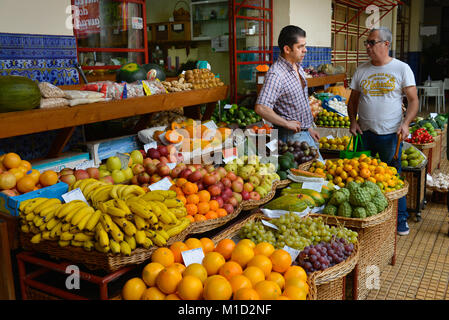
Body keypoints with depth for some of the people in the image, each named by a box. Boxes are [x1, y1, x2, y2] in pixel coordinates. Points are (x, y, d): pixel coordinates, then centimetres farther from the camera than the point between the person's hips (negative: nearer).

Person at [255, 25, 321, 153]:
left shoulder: (298, 67, 9)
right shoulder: (275, 74, -22)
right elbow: (261, 108, -32)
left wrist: (309, 128, 18)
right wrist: (287, 123, -21)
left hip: (305, 132, 9)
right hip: (292, 135, -9)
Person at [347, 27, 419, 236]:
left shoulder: (402, 69, 0)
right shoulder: (362, 70, 9)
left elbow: (413, 100, -1)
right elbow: (353, 100, 14)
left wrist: (406, 123, -16)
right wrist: (353, 121, -1)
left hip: (390, 134, -3)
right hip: (364, 133, 3)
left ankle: (400, 221, 18)